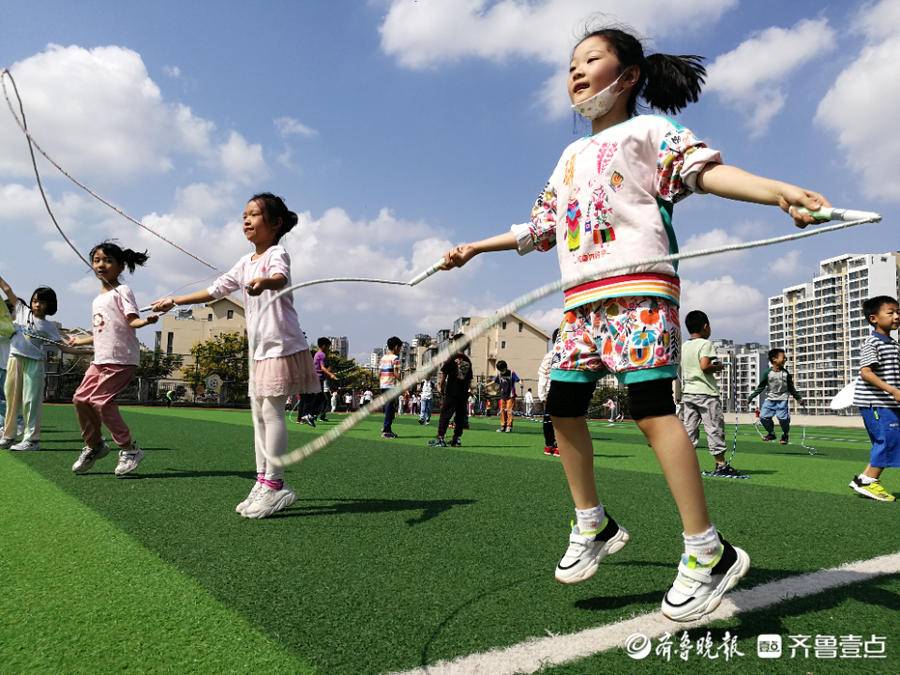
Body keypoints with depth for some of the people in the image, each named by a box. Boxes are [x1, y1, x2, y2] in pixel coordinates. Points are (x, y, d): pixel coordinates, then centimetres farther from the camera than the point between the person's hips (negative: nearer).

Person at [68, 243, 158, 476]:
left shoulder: (121, 291, -4)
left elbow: (132, 319, -18)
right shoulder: (96, 300, 20)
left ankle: (129, 449, -3)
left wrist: (146, 321, -39)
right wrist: (79, 341, 37)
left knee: (101, 401, -15)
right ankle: (94, 445, 23)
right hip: (100, 359, 9)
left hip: (122, 359, -9)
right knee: (81, 398, 5)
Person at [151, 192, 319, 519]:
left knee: (271, 410, -11)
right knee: (259, 415, 9)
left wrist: (265, 282, -57)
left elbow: (281, 277, -34)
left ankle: (274, 485, -7)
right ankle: (263, 482, 15)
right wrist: (174, 301, 30)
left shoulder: (277, 254, -9)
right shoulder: (245, 263, 16)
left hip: (282, 345, -9)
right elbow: (215, 290, 27)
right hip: (259, 348, 9)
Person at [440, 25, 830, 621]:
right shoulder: (570, 157, 26)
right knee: (563, 406, 5)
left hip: (639, 287, -8)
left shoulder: (646, 130, 6)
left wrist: (777, 190, -29)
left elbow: (703, 169, -11)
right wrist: (476, 247, 33)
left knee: (651, 407, -17)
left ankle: (708, 550, -8)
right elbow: (540, 228, 31)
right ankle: (593, 525, 20)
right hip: (582, 298, 8)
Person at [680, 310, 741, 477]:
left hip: (688, 392, 7)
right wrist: (717, 367, -4)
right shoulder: (705, 344, -8)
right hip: (706, 393, -7)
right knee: (714, 429, 0)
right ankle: (721, 465, 3)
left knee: (689, 429, 7)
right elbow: (704, 366, -20)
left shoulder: (683, 346, 12)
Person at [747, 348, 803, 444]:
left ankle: (785, 435, 15)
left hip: (782, 400, 0)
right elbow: (760, 387, 4)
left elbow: (791, 388, 12)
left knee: (783, 418, -12)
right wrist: (751, 397, 2)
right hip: (770, 399, 1)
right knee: (763, 417, -10)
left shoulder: (786, 373, 0)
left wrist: (798, 398, 12)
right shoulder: (767, 373, -4)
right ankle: (771, 433, 15)